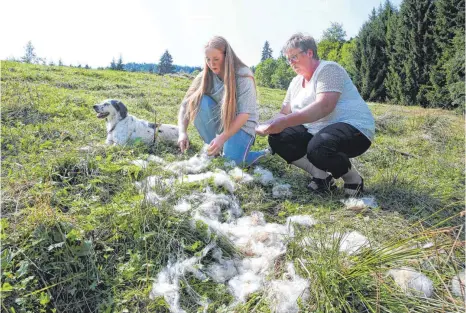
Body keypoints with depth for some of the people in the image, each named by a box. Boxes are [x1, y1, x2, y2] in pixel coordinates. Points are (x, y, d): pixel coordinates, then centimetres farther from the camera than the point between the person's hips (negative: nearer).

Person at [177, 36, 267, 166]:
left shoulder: (243, 75, -19)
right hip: (218, 120, 4)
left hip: (241, 124, -4)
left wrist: (222, 138, -34)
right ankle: (213, 150, -11)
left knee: (229, 161, -29)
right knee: (199, 101, -25)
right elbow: (186, 104, -10)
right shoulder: (205, 76, -8)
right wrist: (182, 132, -26)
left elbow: (244, 114, -24)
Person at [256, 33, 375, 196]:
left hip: (353, 127, -8)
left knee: (317, 148, -38)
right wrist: (268, 125, -10)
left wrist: (285, 122, -35)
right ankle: (321, 175, -3)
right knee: (277, 138, -6)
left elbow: (323, 107, -29)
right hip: (316, 131, 8)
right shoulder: (296, 82, 12)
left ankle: (354, 179, -8)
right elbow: (284, 113, 12)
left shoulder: (328, 69, -13)